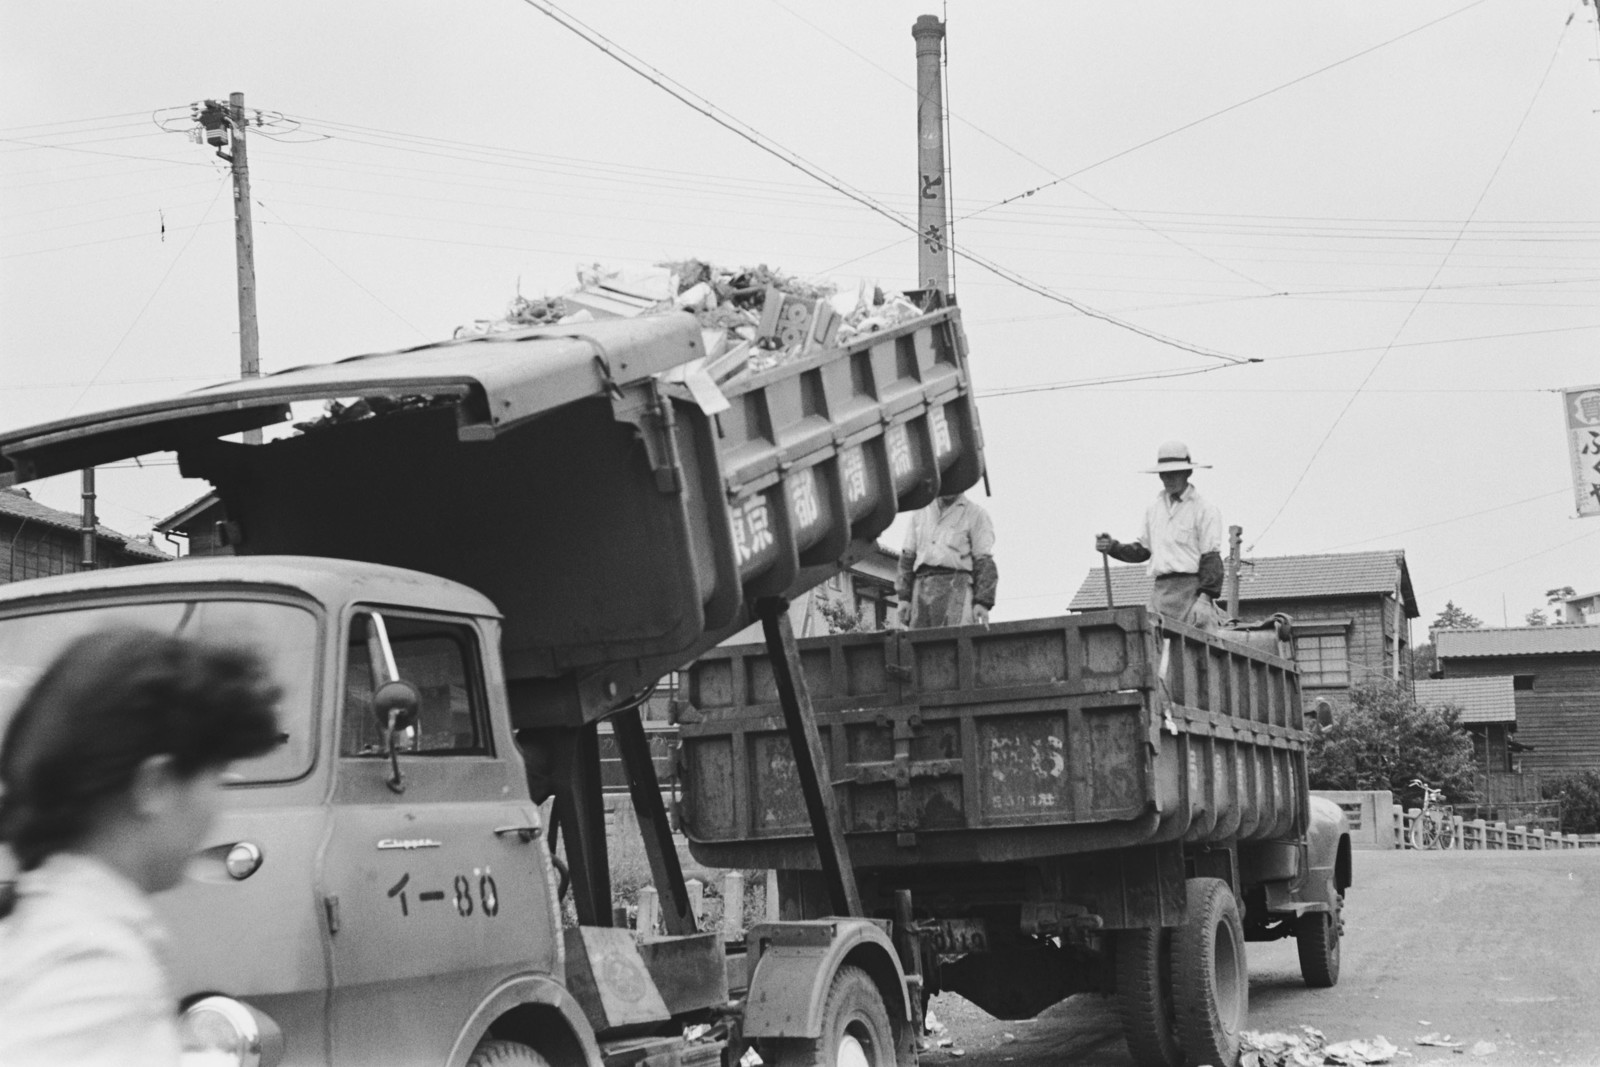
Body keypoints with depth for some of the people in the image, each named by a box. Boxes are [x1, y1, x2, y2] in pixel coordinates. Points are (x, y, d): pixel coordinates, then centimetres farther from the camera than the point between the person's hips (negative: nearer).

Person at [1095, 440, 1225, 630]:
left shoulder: (1204, 509, -1)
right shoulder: (1153, 509, 18)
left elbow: (1211, 558, -7)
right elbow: (1142, 550, 23)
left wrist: (1205, 597, -16)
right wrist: (1113, 547, 5)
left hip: (1191, 589, -6)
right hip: (1160, 589, 6)